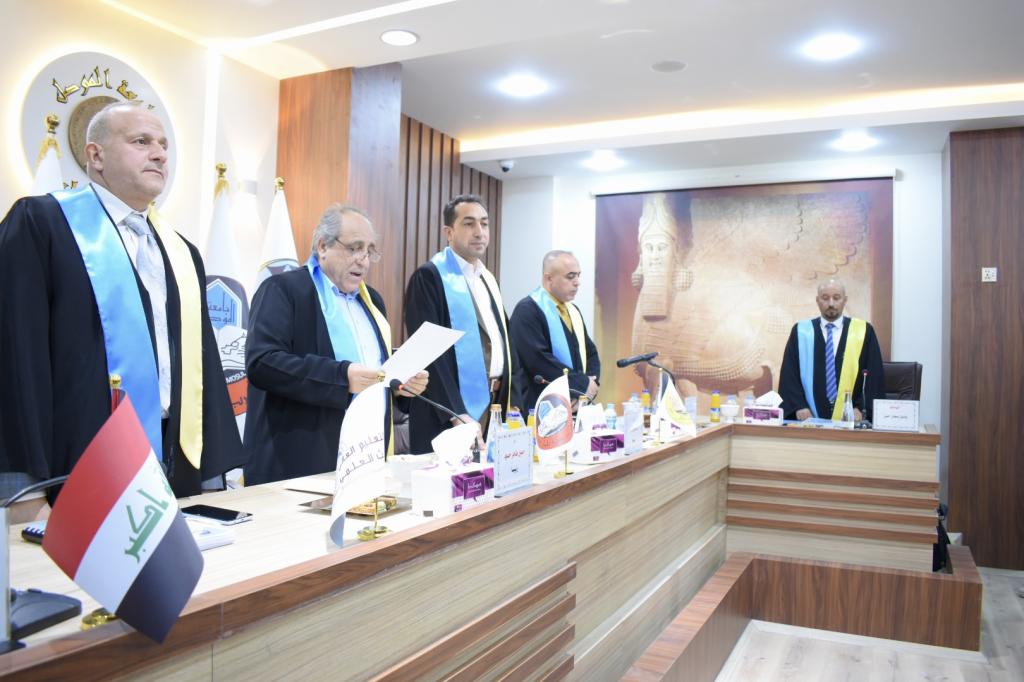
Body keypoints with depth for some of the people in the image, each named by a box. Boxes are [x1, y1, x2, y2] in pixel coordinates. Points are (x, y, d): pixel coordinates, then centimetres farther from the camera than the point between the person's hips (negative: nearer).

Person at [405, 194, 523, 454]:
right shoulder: (429, 276, -10)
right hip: (448, 411, -7)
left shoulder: (487, 279, 14)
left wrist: (514, 401, 7)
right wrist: (457, 414, -21)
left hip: (499, 402, 7)